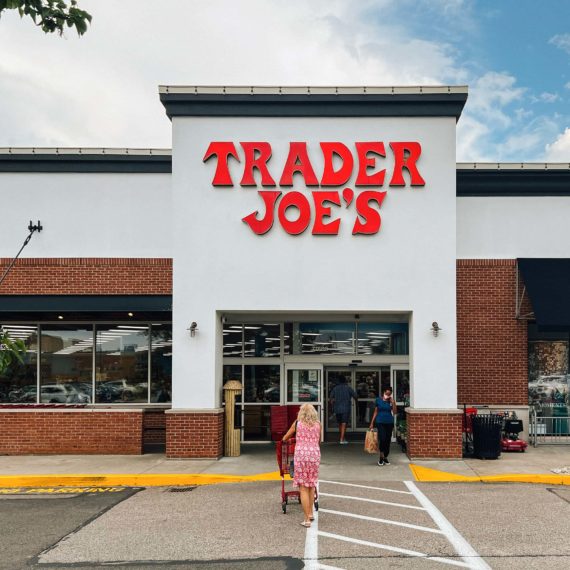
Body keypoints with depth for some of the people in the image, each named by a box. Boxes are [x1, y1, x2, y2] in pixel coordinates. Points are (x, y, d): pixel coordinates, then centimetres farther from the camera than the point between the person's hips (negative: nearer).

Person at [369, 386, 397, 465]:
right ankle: (381, 457, -3)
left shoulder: (391, 401, 3)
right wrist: (372, 423, 4)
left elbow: (395, 412, -4)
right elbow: (376, 412, 7)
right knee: (382, 439, -16)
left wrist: (393, 403, -12)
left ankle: (385, 458, 19)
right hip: (380, 422, -2)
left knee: (388, 440, 6)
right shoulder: (378, 400, 2)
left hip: (389, 423, 2)